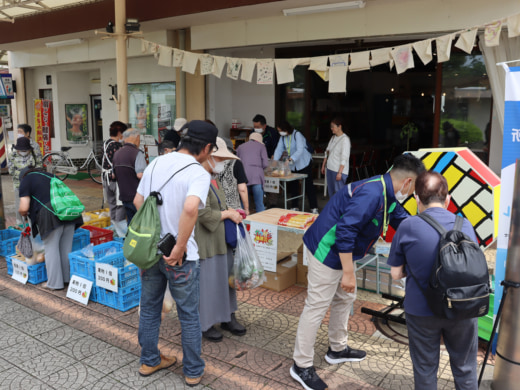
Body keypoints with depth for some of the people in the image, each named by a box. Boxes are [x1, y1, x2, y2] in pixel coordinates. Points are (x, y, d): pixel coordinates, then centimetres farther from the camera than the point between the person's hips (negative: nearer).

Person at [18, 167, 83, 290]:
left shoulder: (26, 180, 11)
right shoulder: (50, 176, 29)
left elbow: (24, 208, 0)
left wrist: (23, 213, 23)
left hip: (51, 215, -6)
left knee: (51, 249, 6)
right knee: (66, 248, 15)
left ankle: (55, 283, 12)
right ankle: (67, 278, 26)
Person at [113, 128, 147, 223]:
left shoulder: (117, 154, 12)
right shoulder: (137, 153, -15)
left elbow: (114, 175, 20)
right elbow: (140, 175, -26)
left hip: (124, 196, 8)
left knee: (131, 224, 16)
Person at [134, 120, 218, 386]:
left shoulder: (156, 163, 3)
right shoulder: (199, 173, -18)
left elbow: (137, 201, 9)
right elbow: (190, 209, -36)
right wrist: (179, 248, -25)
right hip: (179, 257, -6)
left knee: (149, 308, 22)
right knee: (189, 315, 12)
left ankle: (149, 361, 39)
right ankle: (193, 371, 27)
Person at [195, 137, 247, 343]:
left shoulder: (214, 177, 10)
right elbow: (204, 214, -26)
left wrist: (230, 211, 5)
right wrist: (228, 214, -13)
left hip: (221, 239, 10)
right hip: (205, 241, -10)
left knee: (225, 277, 17)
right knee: (206, 281, 4)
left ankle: (227, 317, 33)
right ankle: (205, 324, 23)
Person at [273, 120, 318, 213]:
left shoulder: (297, 134, -19)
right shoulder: (283, 137, 1)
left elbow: (300, 150, -29)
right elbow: (279, 149, -5)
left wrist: (291, 159, -42)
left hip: (304, 163, -6)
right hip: (292, 165, 6)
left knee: (308, 185, -3)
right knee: (292, 185, 7)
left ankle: (314, 208, 1)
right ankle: (295, 207, 17)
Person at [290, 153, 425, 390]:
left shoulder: (388, 194, 6)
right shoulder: (372, 194, -27)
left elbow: (403, 221, 22)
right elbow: (345, 231, -31)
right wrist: (348, 272, -25)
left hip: (340, 251, 10)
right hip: (327, 252, -10)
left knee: (345, 298, 21)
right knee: (316, 307, -2)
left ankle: (338, 349, 39)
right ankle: (301, 366, 11)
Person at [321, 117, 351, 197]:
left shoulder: (345, 139, -12)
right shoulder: (333, 137, 12)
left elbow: (344, 158, -17)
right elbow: (327, 152, 19)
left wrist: (339, 172, -20)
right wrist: (323, 166, 18)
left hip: (339, 170, -8)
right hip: (330, 169, 8)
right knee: (331, 192, 11)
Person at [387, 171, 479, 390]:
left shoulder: (408, 227, -13)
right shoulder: (465, 225, -5)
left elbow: (395, 274, -6)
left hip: (422, 311, -2)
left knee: (425, 369, 17)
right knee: (465, 369, 21)